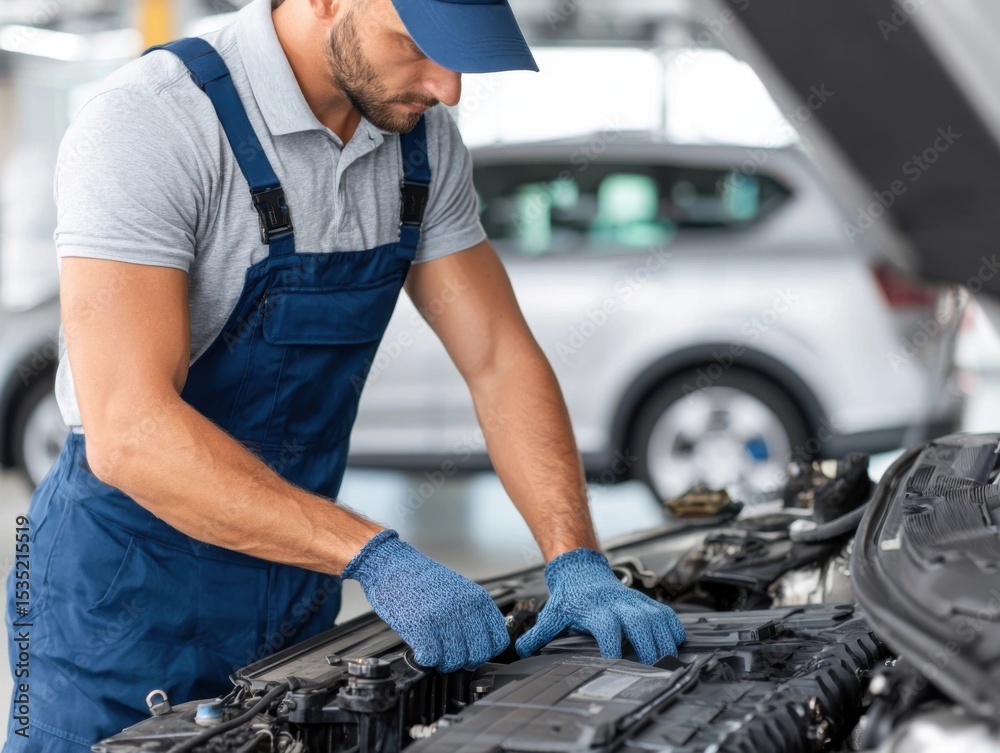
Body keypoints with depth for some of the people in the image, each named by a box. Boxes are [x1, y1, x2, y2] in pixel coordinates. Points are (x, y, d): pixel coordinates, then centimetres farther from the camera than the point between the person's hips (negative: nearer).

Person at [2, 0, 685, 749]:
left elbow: (502, 361, 2)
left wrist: (577, 565, -12)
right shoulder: (146, 125, -24)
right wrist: (376, 557, -35)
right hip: (129, 609, -6)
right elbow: (129, 433, -31)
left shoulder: (422, 141, -1)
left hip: (298, 601, 6)